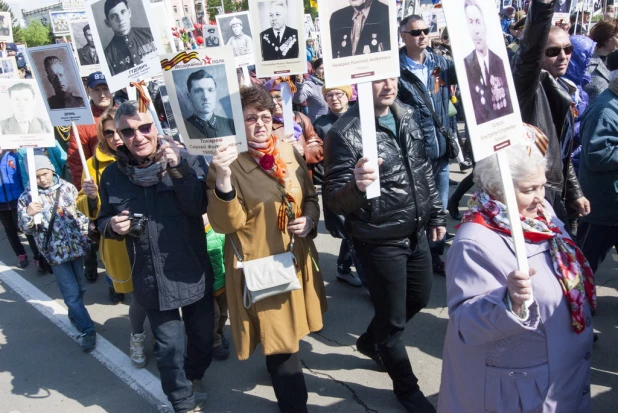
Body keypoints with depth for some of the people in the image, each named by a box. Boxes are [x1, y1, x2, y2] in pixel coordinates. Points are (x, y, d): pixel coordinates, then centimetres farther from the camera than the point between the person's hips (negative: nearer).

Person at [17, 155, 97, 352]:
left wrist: (85, 234, 3)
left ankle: (74, 315, 43)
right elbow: (25, 228, -7)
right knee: (71, 294, -3)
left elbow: (82, 211, 11)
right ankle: (87, 330, 7)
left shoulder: (67, 187, 1)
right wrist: (29, 215, -28)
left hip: (77, 246, 3)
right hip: (56, 253, -3)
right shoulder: (27, 197, -5)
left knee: (80, 288, 17)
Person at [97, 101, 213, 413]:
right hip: (152, 278, 0)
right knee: (169, 348, 8)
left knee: (202, 335, 19)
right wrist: (113, 226, -14)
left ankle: (194, 377, 50)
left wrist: (178, 169, -29)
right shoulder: (112, 175, -3)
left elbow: (199, 206, -19)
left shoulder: (185, 160, -8)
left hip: (192, 271, 0)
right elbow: (103, 222, 9)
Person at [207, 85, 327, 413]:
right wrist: (222, 180, -36)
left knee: (289, 333, 22)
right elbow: (226, 223, -21)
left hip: (296, 259, 6)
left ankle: (280, 369, 52)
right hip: (259, 266, -5)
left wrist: (309, 219, -6)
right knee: (280, 341, 1)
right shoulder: (227, 164, -13)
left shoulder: (289, 153, 4)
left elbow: (310, 197, 15)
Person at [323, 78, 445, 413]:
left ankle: (370, 341, 51)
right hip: (379, 241, -7)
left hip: (416, 232, 7)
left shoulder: (405, 116, 2)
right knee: (393, 318, 10)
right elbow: (333, 199, -23)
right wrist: (356, 186, -44)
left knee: (420, 297, 24)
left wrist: (436, 215, 14)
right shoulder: (345, 133, -20)